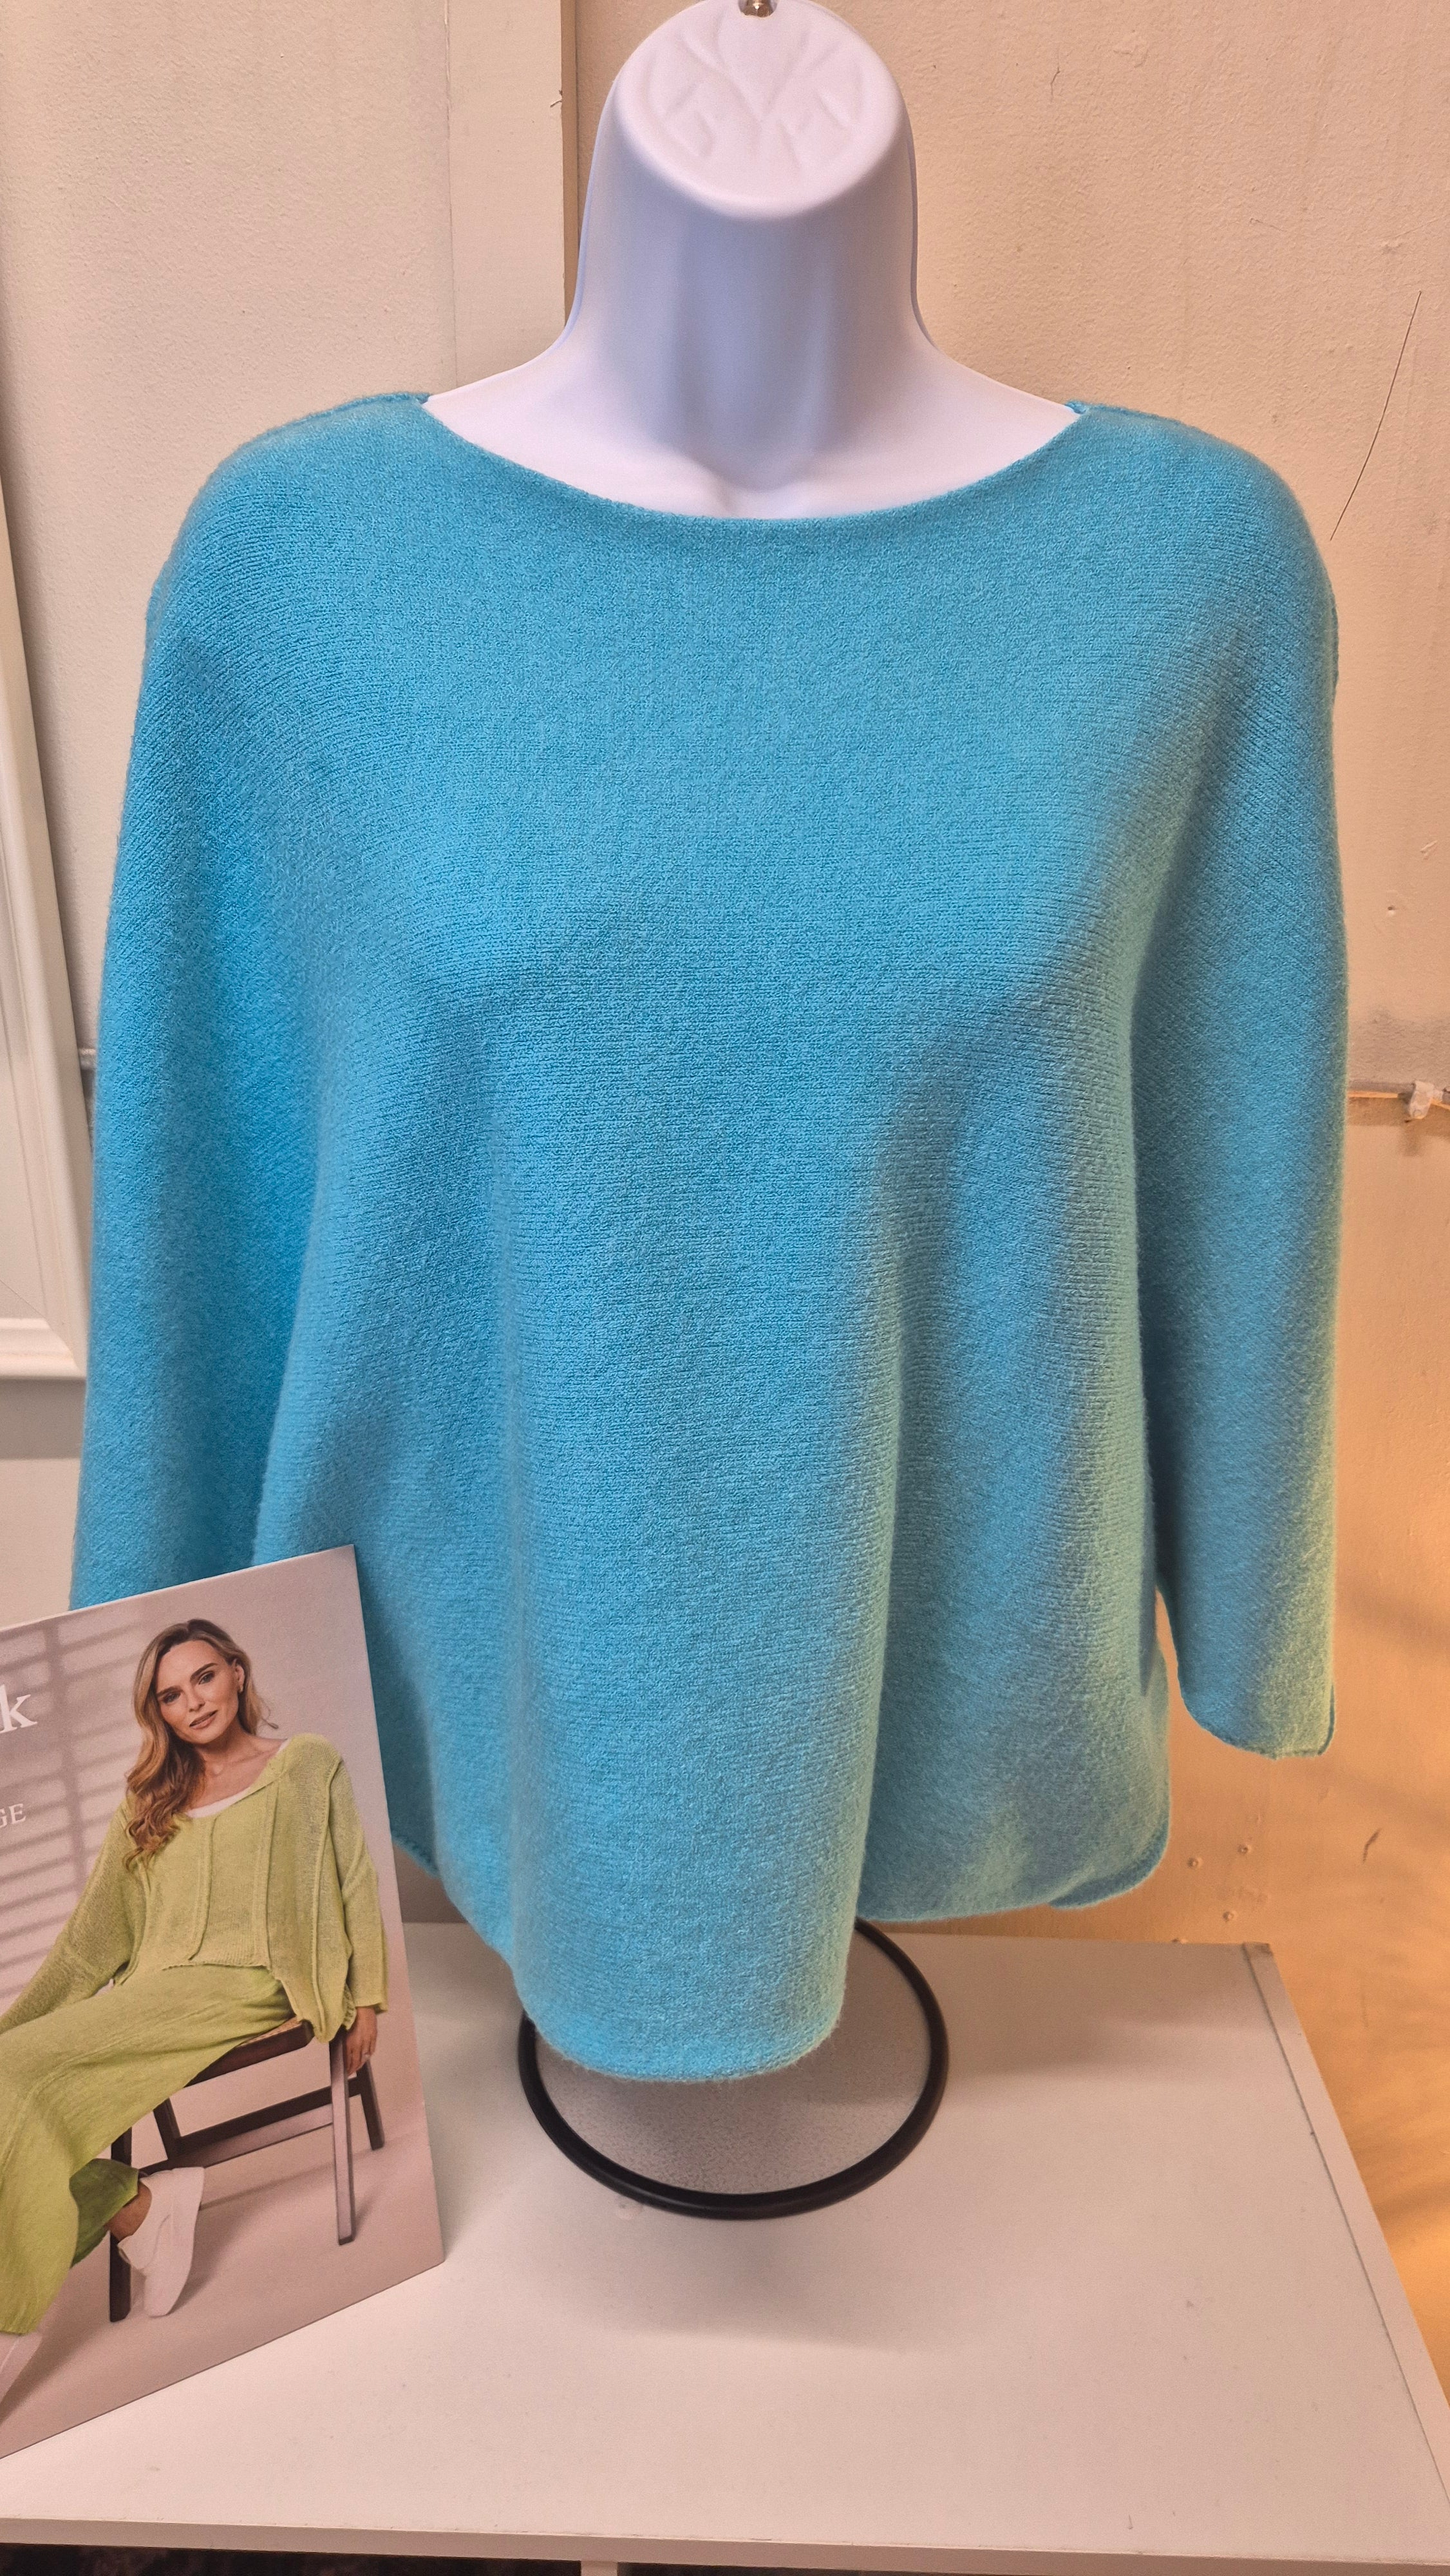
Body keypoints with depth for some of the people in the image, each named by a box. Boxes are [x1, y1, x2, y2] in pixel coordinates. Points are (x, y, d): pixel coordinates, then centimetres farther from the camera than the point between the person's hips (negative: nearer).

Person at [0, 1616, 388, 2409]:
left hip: (246, 1987, -6)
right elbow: (93, 1936, 18)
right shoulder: (151, 1803, 22)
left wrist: (364, 1999, 0)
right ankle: (136, 2212, -8)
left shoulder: (308, 1763, 8)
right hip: (155, 1997, 6)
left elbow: (353, 1884, 6)